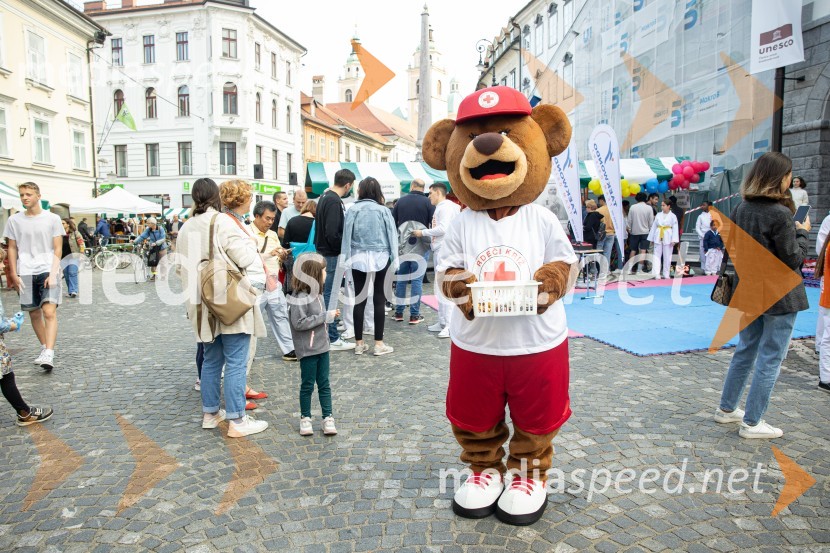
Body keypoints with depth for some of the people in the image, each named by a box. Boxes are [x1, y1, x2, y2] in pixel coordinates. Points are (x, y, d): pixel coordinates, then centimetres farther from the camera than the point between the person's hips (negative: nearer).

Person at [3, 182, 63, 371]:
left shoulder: (53, 219, 1)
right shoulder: (14, 220, 8)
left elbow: (58, 249, 0)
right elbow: (12, 248, 12)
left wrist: (53, 273, -9)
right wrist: (14, 274, 4)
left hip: (48, 270, -3)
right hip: (25, 273, 3)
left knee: (49, 311, -15)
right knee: (34, 313, 9)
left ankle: (49, 354, -19)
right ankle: (44, 347, 24)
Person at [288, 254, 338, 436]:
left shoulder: (316, 295, 7)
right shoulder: (300, 298, -20)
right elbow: (299, 323, -26)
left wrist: (330, 315, 1)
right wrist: (325, 316, -23)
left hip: (322, 347, 7)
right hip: (307, 350, -7)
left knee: (324, 384, 11)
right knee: (307, 385, 7)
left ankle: (328, 418, 19)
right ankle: (305, 418, 23)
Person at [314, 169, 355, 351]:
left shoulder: (324, 196, 12)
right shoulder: (334, 201, -20)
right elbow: (332, 233, -26)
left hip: (323, 251, 10)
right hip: (332, 254, -10)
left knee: (328, 294, 16)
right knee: (331, 296, -3)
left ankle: (330, 333, 27)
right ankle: (332, 339, 6)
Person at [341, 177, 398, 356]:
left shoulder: (353, 210, -3)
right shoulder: (383, 210, -3)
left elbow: (346, 236, -1)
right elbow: (392, 236, -1)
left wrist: (345, 260, 4)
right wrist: (394, 260, 6)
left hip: (358, 259, 1)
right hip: (380, 259, -1)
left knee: (360, 299, 7)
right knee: (379, 299, 3)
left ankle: (359, 343, 13)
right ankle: (379, 343, 7)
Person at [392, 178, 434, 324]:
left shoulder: (400, 201, 6)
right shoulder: (428, 202, -5)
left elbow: (392, 223, 9)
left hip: (402, 246, 3)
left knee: (401, 279, 11)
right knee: (417, 280, 0)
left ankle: (399, 312, 17)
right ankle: (414, 315, 1)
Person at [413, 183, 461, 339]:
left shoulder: (446, 207, -9)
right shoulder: (439, 208, 20)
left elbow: (442, 229, -19)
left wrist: (422, 232, -10)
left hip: (445, 251, -10)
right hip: (438, 250, 10)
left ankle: (450, 325, -9)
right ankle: (442, 322, 20)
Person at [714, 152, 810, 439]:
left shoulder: (740, 209, 2)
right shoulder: (780, 214, -19)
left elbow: (732, 249, 11)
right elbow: (792, 260, -13)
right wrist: (802, 233, 1)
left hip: (748, 292, 7)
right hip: (779, 296, -7)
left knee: (745, 350, 19)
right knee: (770, 358, 4)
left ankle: (727, 408, 30)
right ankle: (752, 423, 12)